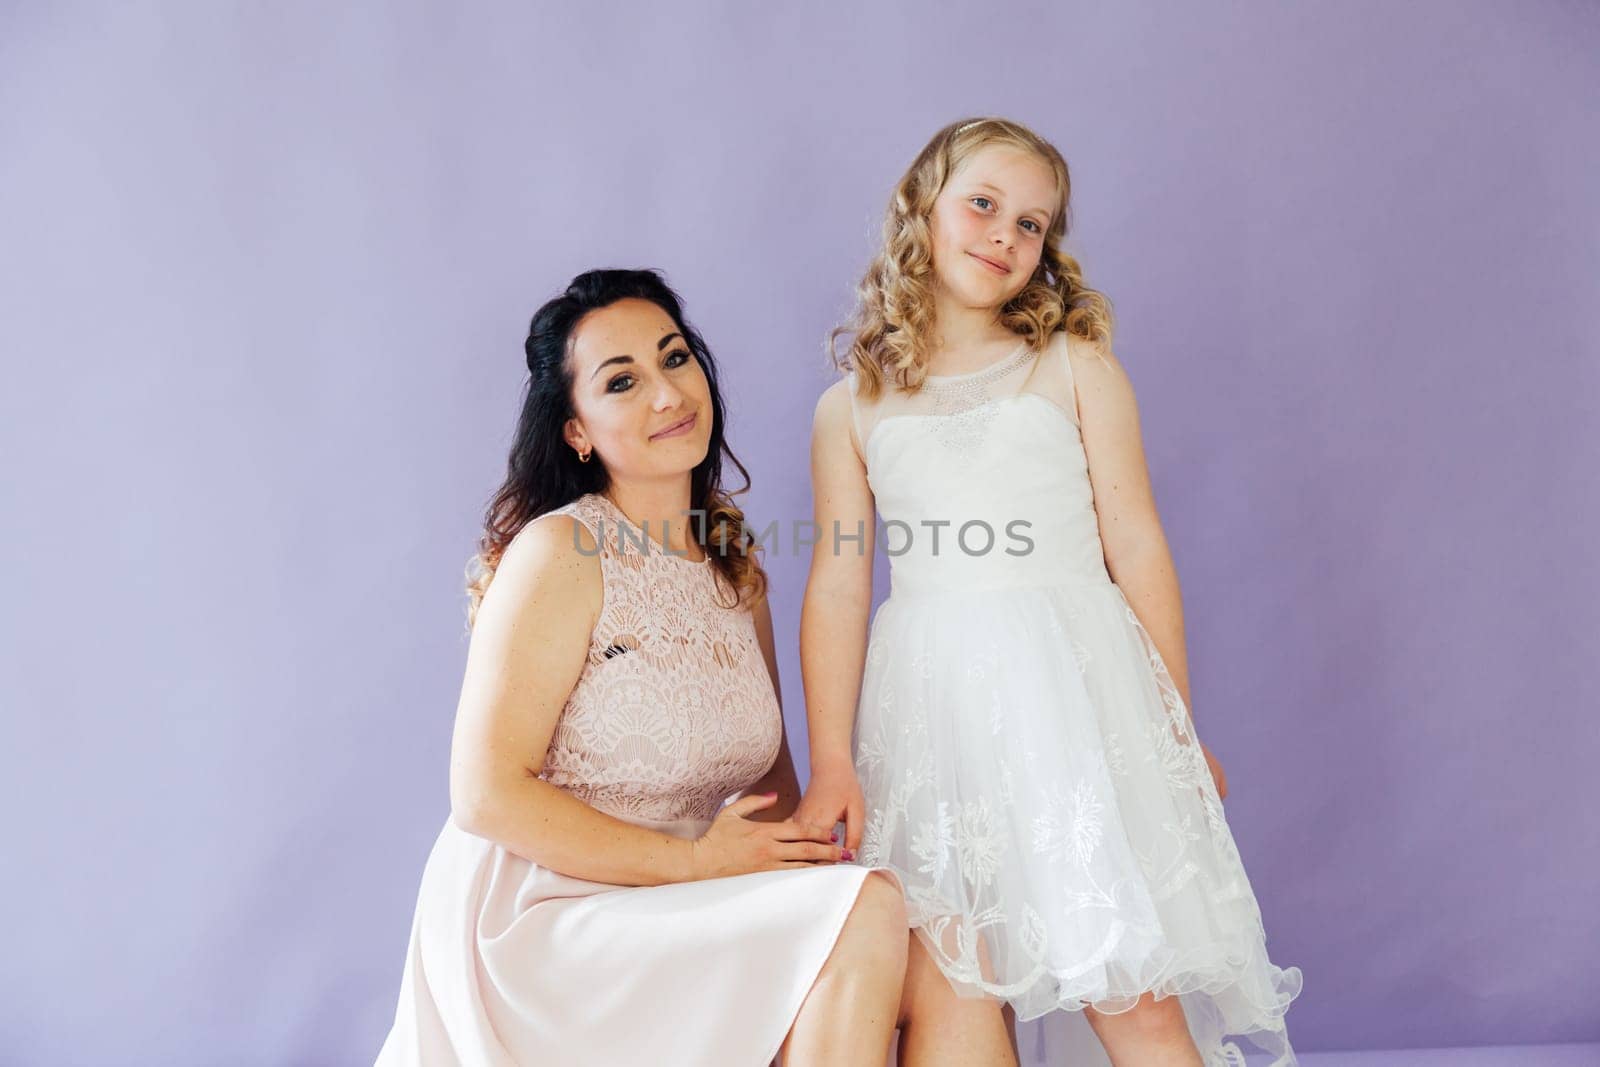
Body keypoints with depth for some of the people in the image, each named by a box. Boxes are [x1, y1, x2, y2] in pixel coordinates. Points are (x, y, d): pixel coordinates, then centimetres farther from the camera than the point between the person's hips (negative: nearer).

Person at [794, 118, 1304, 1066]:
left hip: (1073, 683, -1)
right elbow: (838, 585, 6)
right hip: (932, 701, 1)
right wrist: (830, 765, -1)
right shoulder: (852, 407, 11)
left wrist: (1177, 728, 5)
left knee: (1126, 989, -5)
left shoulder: (1075, 367, 9)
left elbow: (1136, 547, 6)